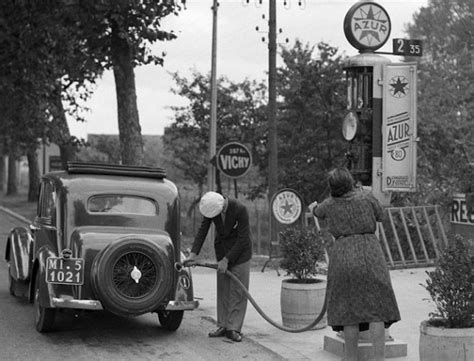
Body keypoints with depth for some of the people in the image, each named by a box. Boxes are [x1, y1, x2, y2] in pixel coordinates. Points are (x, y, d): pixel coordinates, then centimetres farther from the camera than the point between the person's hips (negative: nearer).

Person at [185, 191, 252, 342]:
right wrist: (193, 253, -23)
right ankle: (223, 326, 10)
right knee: (222, 290, 5)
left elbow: (243, 239, -24)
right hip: (222, 249, 5)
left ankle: (234, 328, -4)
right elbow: (202, 231, -12)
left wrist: (226, 260, -23)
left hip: (240, 250, -5)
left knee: (238, 290, -6)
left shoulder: (240, 209, -29)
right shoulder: (210, 207, -15)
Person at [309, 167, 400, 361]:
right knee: (376, 309, -2)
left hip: (343, 258, 1)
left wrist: (313, 208, 55)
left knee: (349, 310, 8)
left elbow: (318, 212, 31)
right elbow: (380, 216, 19)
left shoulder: (329, 205, 7)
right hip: (369, 256, -1)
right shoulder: (366, 197, 1)